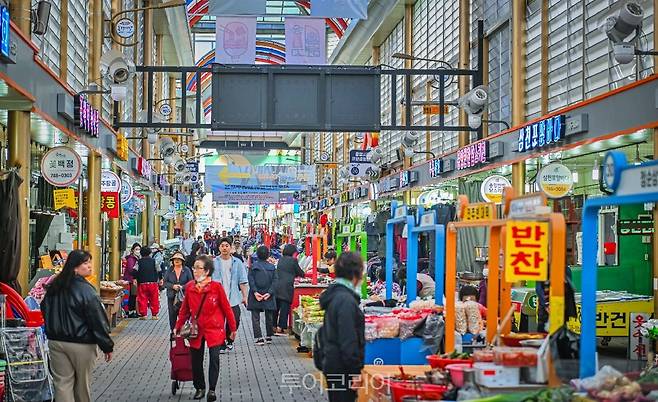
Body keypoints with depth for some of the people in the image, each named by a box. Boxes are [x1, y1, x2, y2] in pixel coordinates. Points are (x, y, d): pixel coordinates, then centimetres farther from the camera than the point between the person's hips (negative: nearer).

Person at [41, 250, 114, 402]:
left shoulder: (53, 288, 5)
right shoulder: (86, 291, -16)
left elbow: (45, 311, 16)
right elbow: (98, 321, -15)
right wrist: (107, 346, -8)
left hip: (55, 342, 5)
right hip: (82, 344, -5)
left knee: (62, 382, 4)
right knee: (83, 382, 13)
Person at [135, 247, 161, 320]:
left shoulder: (139, 262, 1)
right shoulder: (154, 261, 1)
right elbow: (159, 271, 3)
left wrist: (135, 278, 2)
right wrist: (160, 279, 14)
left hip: (142, 283, 0)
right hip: (153, 283, 0)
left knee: (142, 299, 4)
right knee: (154, 299, 7)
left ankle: (143, 314, 3)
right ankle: (154, 314, 8)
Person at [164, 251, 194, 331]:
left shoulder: (187, 270, 1)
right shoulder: (169, 271, 6)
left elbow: (191, 282, 1)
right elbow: (165, 283, 6)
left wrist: (182, 287, -15)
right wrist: (173, 286, -11)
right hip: (172, 297, 2)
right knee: (172, 315, 3)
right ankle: (173, 332, 15)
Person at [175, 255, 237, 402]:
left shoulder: (216, 287, -12)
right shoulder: (189, 287, -1)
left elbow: (226, 308, -5)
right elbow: (185, 310, 10)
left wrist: (233, 328, 0)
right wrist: (178, 326, 8)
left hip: (214, 329, -3)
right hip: (196, 330, 4)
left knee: (214, 358, -13)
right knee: (196, 360, 8)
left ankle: (212, 390, -3)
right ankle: (199, 388, 26)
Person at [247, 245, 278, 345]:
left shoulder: (253, 266, -4)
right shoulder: (272, 267, 1)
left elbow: (251, 280, -10)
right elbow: (274, 281, -5)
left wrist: (255, 292, -13)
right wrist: (269, 293, -9)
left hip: (256, 295, -2)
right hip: (268, 297, 2)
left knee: (255, 317, 2)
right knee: (269, 317, 15)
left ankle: (259, 337, -7)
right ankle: (269, 336, 21)